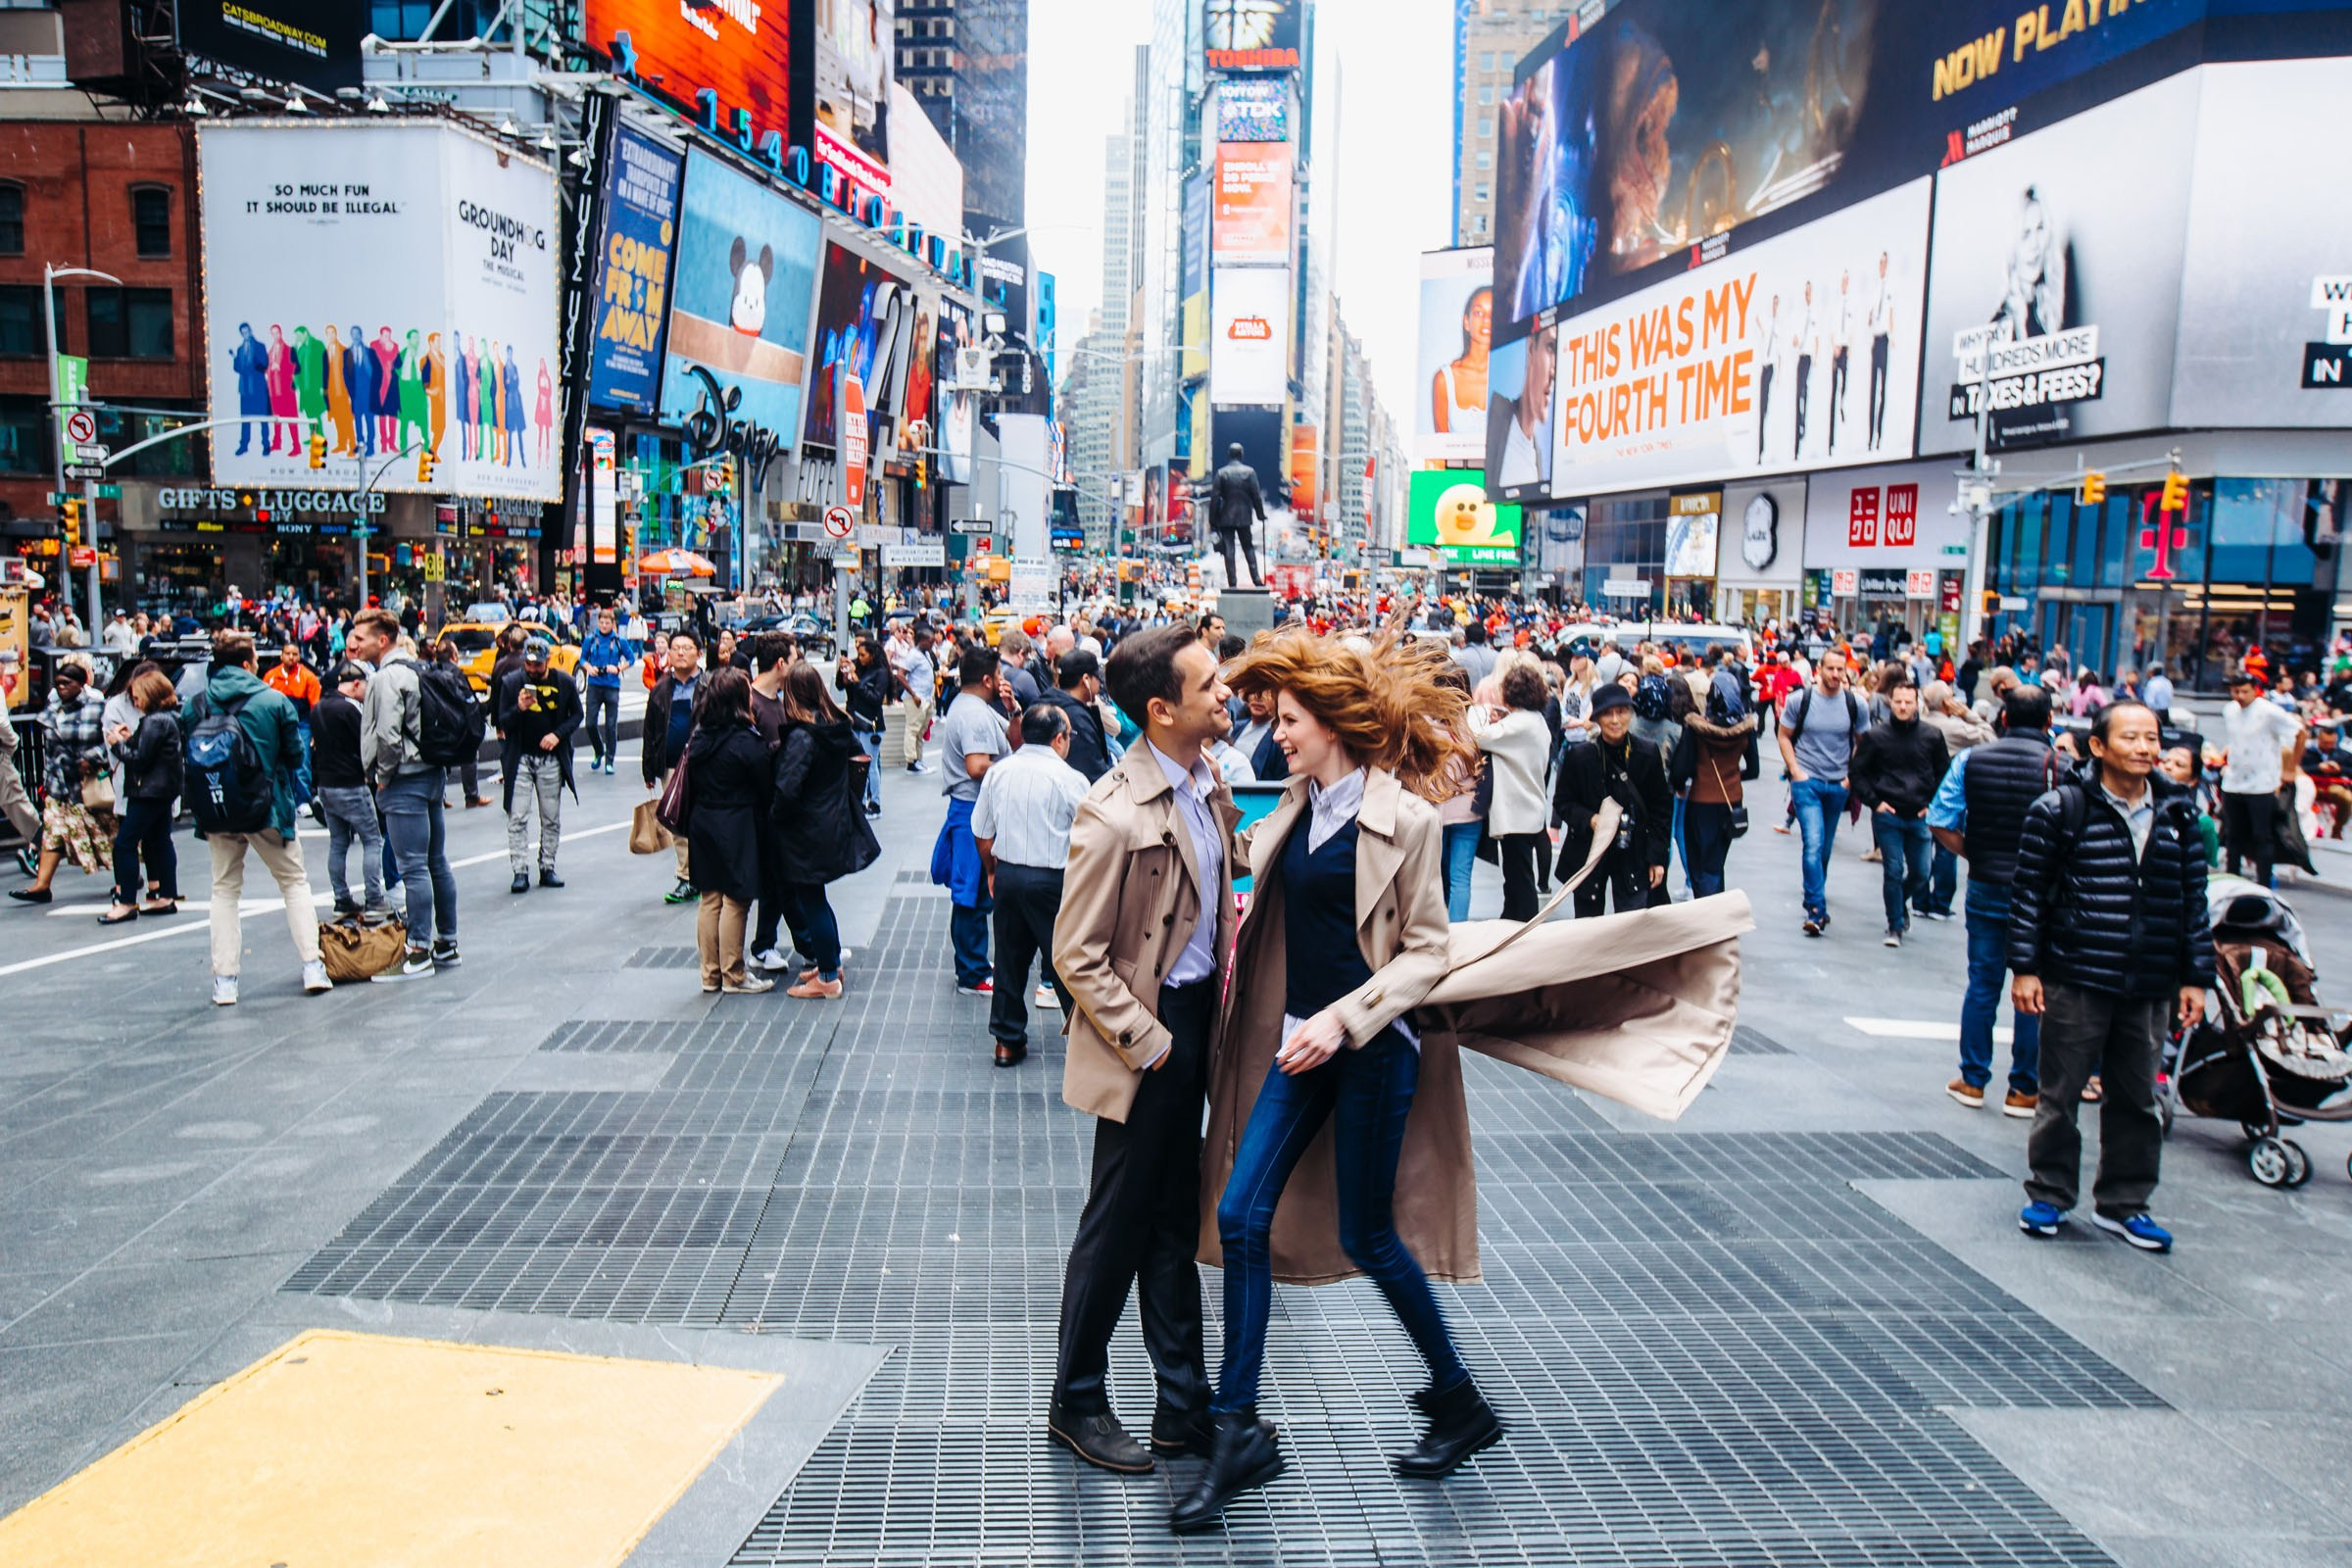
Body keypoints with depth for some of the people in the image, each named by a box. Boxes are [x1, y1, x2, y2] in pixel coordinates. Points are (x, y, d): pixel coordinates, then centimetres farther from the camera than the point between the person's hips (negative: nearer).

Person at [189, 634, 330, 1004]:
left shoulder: (199, 705, -3)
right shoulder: (274, 700, -8)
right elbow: (295, 755, -1)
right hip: (268, 807, -2)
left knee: (225, 891, 12)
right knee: (295, 882, 12)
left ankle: (224, 981, 9)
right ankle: (312, 968, 6)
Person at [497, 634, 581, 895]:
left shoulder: (565, 682, -1)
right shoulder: (511, 683, -4)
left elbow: (576, 715, 9)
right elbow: (502, 722, -2)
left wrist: (558, 734, -9)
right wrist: (519, 708, -23)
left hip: (551, 759, 2)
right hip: (520, 759, -1)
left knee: (552, 819, 7)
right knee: (517, 819, -6)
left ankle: (547, 869, 17)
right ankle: (520, 872, -2)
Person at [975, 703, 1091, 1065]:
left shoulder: (997, 772, 2)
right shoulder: (1071, 780, -12)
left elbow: (982, 834, 9)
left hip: (1007, 876, 4)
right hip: (1052, 881, -4)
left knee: (1010, 959, 14)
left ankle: (1007, 1041, 21)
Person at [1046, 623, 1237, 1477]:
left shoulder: (1208, 785, 4)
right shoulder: (1114, 813, -22)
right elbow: (1077, 957, -18)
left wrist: (1224, 987, 10)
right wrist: (1145, 1042, -16)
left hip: (1197, 1022, 8)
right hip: (1148, 1032, -8)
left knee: (1176, 1223, 16)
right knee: (1118, 1223, 6)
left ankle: (1185, 1406, 28)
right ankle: (1076, 1401, 25)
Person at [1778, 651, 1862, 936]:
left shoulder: (1854, 704, -1)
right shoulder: (1800, 699, -6)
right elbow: (1784, 736, 3)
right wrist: (1795, 770, -6)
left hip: (1838, 784, 3)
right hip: (1807, 781, -3)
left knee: (1825, 847, 14)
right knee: (1814, 843, -14)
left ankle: (1814, 899, 32)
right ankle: (1817, 910, -14)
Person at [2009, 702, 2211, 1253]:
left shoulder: (2178, 815, 7)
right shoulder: (2061, 810, -7)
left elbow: (2192, 899, 11)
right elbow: (2029, 892, -5)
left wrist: (2195, 976, 8)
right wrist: (2025, 968, -7)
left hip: (2150, 988, 4)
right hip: (2076, 980, -4)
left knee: (2137, 1099, 12)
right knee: (2061, 1094, 6)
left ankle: (2122, 1203, 26)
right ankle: (2049, 1195, 21)